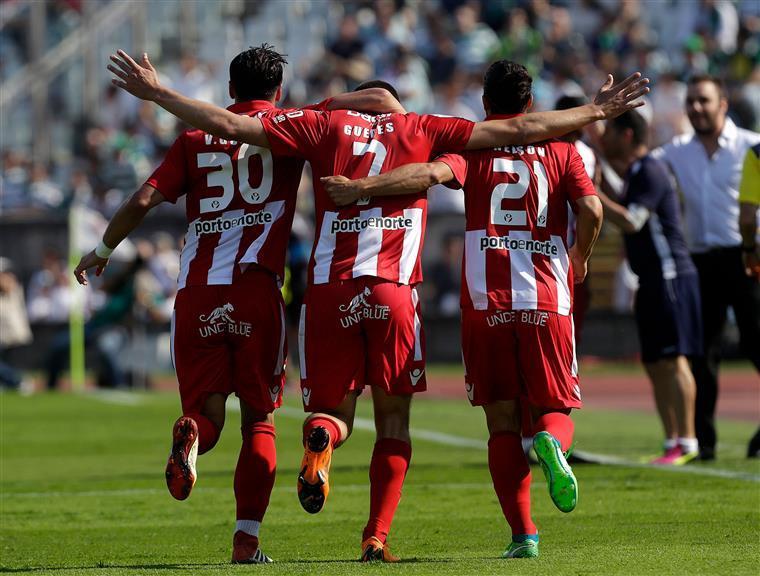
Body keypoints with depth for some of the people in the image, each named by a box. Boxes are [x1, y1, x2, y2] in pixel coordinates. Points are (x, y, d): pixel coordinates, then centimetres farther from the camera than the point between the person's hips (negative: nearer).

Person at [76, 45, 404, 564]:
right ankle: (247, 539, 0)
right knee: (259, 419, 8)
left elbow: (144, 200, 8)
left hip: (196, 292, 2)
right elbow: (377, 101, 2)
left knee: (207, 409, 8)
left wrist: (104, 249, 22)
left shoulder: (197, 138, 13)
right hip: (257, 288, -2)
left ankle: (192, 436, -28)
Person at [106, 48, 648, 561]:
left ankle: (322, 436, -25)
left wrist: (156, 92, 16)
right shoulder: (420, 128, 12)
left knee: (333, 408, 12)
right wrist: (597, 111, 19)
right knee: (393, 419, 13)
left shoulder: (323, 124, 12)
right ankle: (377, 538, 5)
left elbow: (231, 125, 7)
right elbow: (517, 130, 10)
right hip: (394, 290, -1)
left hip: (328, 288, 1)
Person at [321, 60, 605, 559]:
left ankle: (523, 532, -5)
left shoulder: (474, 147, 4)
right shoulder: (561, 149, 8)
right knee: (555, 408, 12)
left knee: (503, 421, 5)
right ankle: (550, 443, -25)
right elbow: (591, 209, -5)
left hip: (485, 302, 0)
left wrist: (361, 187, -20)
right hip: (548, 301, 0)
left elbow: (433, 173, -17)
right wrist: (580, 260, 13)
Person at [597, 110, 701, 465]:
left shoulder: (650, 172, -13)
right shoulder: (636, 173, 16)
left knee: (672, 361, -11)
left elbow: (631, 221, -22)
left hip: (671, 278, -10)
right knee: (655, 366, 7)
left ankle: (686, 444, -13)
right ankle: (672, 443, 8)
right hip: (652, 282, 10)